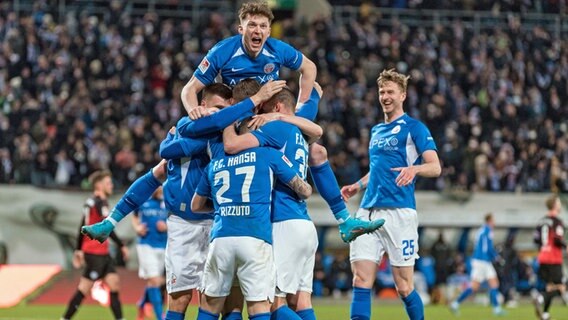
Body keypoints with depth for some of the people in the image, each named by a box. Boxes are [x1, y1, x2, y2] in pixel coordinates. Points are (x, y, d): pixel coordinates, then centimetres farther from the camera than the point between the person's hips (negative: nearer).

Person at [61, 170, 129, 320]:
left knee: (114, 284, 4)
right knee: (84, 289, -4)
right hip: (95, 253, -10)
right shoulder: (100, 203, -15)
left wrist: (79, 249, 22)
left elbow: (82, 228, 19)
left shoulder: (91, 202, 15)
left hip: (103, 253, 10)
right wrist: (122, 246, -20)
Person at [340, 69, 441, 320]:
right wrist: (358, 185, 19)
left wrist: (414, 168, -29)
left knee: (404, 287, -4)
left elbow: (435, 167, -9)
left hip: (399, 212, -6)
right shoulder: (376, 131, 22)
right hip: (368, 212, 6)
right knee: (361, 280, -5)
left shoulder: (414, 128, 0)